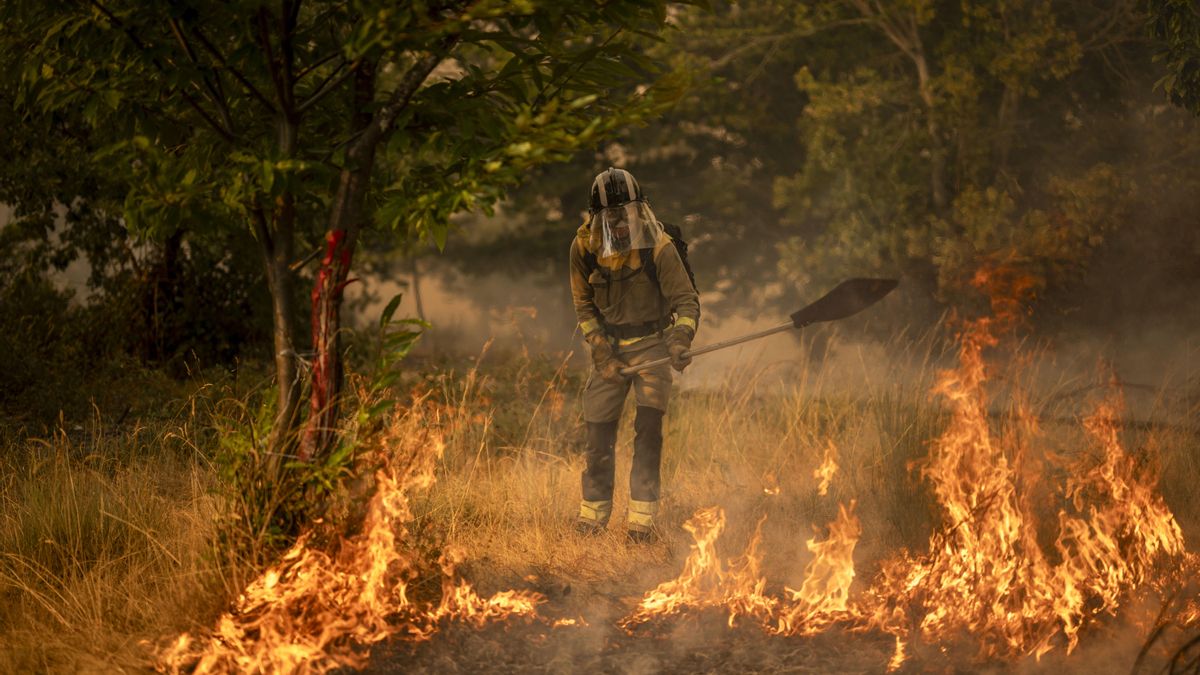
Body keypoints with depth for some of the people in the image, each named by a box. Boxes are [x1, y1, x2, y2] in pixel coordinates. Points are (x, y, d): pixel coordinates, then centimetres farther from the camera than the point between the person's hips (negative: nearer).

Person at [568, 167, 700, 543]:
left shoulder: (658, 246, -18)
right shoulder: (584, 248, -9)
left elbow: (686, 299, -16)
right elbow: (584, 304, 3)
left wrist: (680, 340, -35)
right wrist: (600, 350, -7)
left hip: (651, 343, -3)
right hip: (609, 346, 3)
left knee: (648, 428, -15)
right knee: (598, 432, 3)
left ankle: (642, 519, -11)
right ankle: (593, 513, 21)